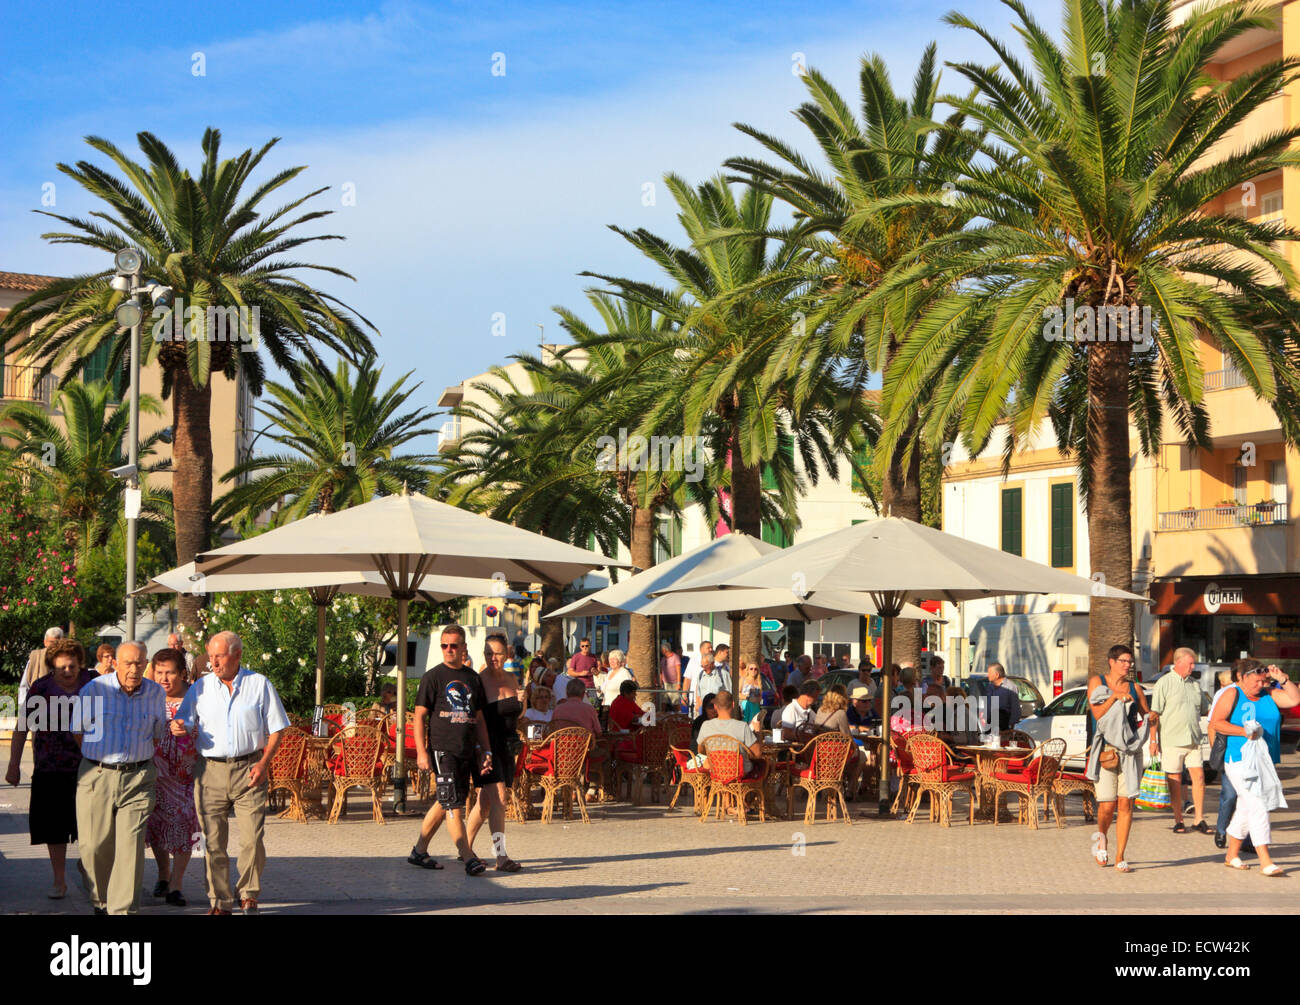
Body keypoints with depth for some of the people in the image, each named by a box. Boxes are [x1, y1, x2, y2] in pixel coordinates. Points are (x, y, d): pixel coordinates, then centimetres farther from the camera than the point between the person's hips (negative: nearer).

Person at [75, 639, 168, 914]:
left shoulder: (156, 694, 5)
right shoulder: (93, 690, -2)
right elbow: (77, 731, 11)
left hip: (138, 778, 1)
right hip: (97, 776, -1)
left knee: (131, 846, -9)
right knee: (95, 845, 1)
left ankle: (123, 908, -6)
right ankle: (101, 902, 22)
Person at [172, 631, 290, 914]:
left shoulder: (259, 685, 6)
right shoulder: (200, 687, 9)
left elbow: (276, 729, 7)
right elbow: (184, 723, 5)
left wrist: (264, 763, -5)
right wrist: (179, 727, -20)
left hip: (249, 770, -1)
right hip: (211, 771, 1)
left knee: (253, 840, -5)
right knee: (213, 841, -1)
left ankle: (248, 895, 14)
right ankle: (219, 901, 9)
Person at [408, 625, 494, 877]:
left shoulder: (473, 678, 14)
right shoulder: (433, 677, -1)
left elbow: (479, 718, 19)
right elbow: (419, 715, -2)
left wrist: (486, 751, 12)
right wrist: (421, 751, -10)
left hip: (467, 750, 6)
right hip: (442, 749, -6)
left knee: (444, 803, 11)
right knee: (453, 804, -11)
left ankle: (419, 851, 23)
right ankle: (468, 859, -15)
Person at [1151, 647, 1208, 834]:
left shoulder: (1194, 685, 14)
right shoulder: (1164, 683, -3)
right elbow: (1154, 713, -5)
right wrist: (1153, 740, -10)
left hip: (1193, 740, 5)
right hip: (1171, 740, -5)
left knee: (1199, 776, -2)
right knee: (1175, 780, 1)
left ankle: (1199, 819, 4)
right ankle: (1178, 821, 9)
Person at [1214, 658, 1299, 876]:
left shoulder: (1268, 695, 11)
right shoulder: (1232, 695, -5)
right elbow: (1217, 722, -12)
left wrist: (1282, 679, -3)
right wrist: (1245, 732, -18)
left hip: (1265, 760, 7)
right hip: (1240, 759, -7)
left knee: (1246, 808, 14)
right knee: (1257, 807, -14)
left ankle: (1232, 855, 27)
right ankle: (1266, 862, -18)